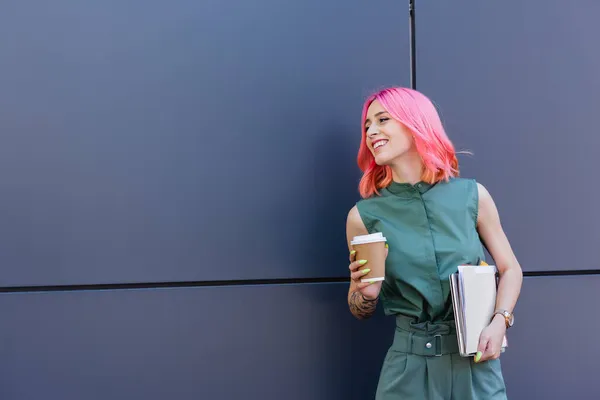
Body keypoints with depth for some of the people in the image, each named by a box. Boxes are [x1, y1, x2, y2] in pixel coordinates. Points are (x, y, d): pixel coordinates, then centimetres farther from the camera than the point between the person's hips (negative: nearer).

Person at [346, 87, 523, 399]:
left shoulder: (472, 195, -5)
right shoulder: (363, 215, -6)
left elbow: (510, 269, 6)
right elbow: (360, 312, 4)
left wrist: (499, 322, -11)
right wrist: (367, 293, -18)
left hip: (476, 360, 1)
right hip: (410, 364, 0)